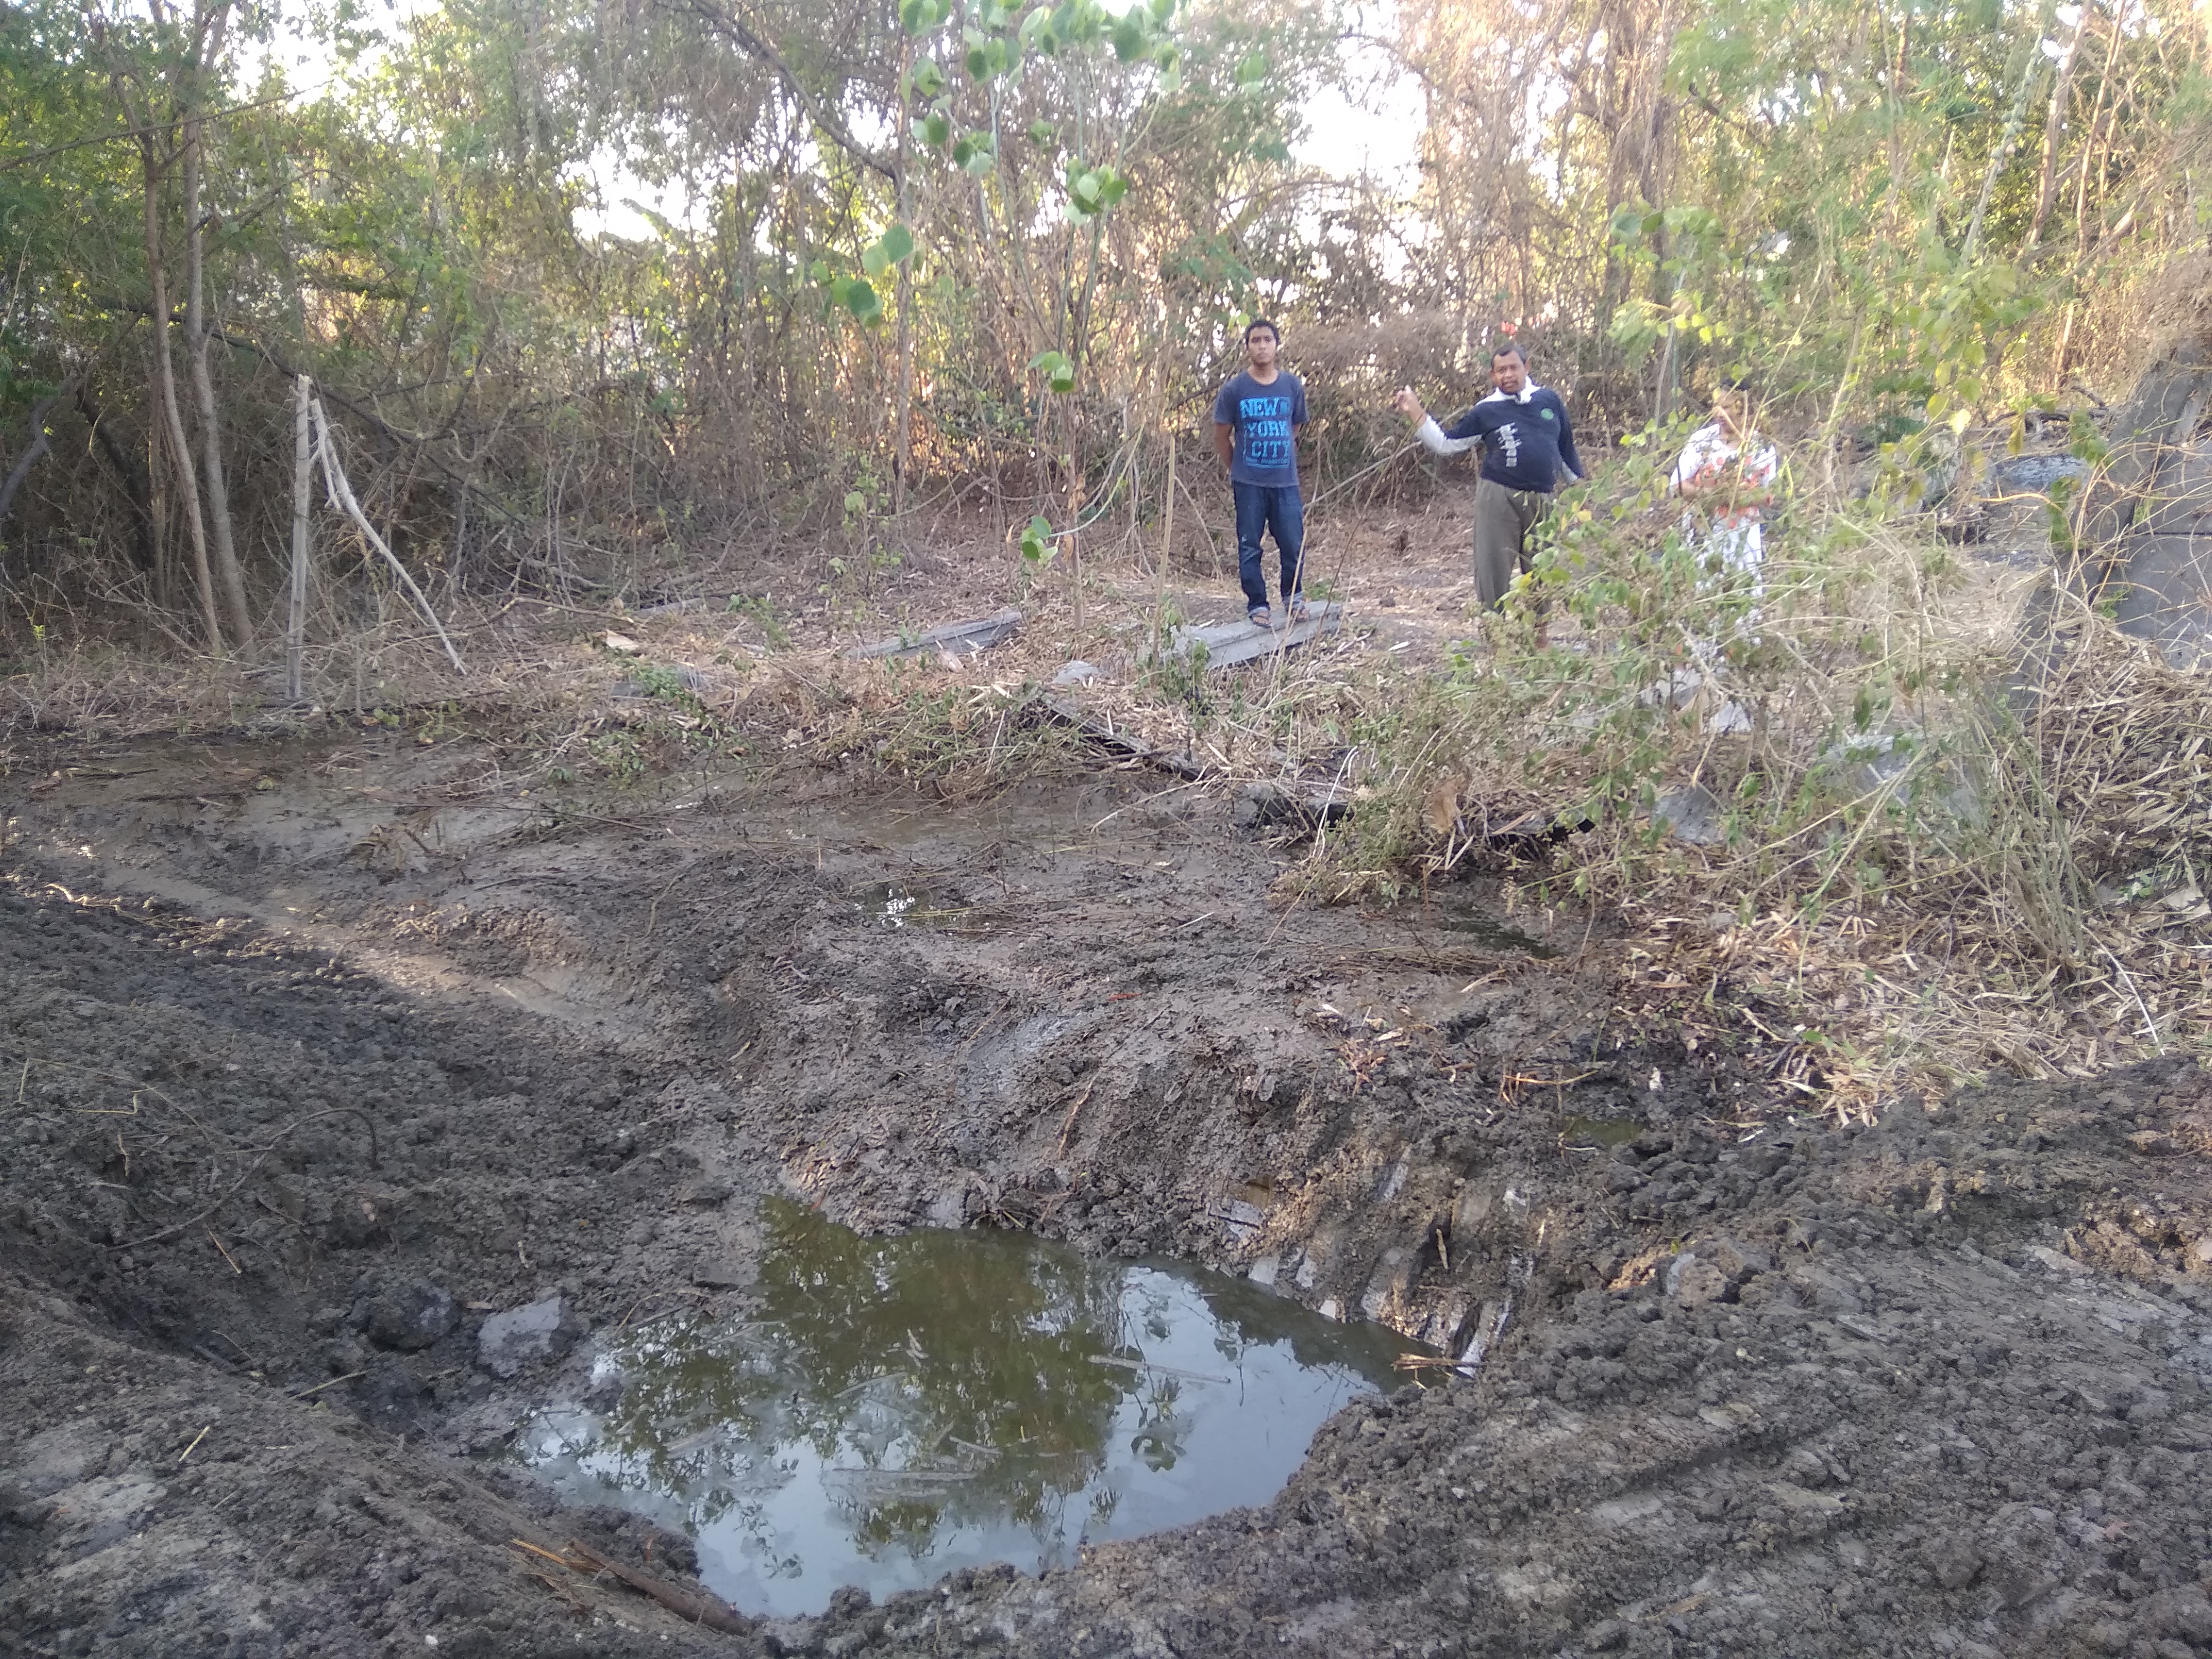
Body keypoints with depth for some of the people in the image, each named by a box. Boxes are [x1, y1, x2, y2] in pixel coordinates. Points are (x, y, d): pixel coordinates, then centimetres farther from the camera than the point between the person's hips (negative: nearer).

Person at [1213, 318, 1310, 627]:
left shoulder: (1293, 386, 3)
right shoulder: (1234, 390, -4)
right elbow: (1222, 437, 5)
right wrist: (1238, 470, 11)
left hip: (1286, 482, 2)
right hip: (1248, 485, -1)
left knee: (1294, 545, 3)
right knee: (1249, 547, 4)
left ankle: (1294, 597, 25)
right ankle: (1257, 605, 16)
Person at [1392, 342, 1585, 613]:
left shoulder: (1549, 400, 7)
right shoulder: (1486, 411, 1)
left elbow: (1566, 447, 17)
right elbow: (1446, 444, 1)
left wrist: (1580, 484, 20)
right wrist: (1415, 413, -10)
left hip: (1542, 502, 3)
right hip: (1499, 499, -2)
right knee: (1494, 573, -1)